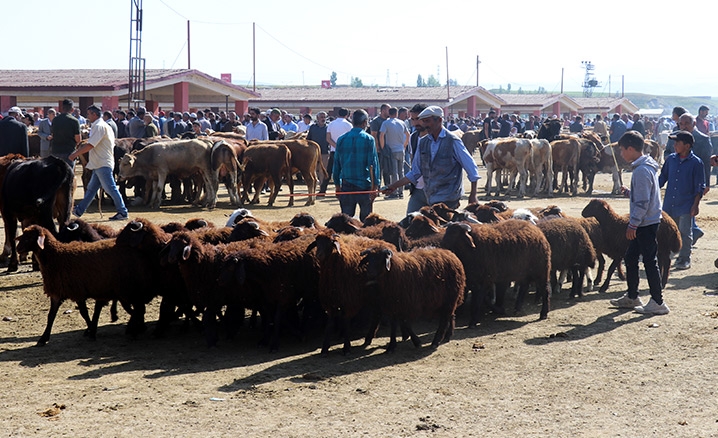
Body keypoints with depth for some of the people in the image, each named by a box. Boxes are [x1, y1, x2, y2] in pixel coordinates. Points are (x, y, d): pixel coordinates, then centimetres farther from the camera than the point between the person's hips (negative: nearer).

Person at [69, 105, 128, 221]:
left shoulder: (99, 126, -14)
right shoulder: (102, 125, 18)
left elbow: (90, 145, -19)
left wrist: (75, 154, -13)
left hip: (103, 165, -11)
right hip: (99, 164, 11)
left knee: (110, 189, -7)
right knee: (91, 189, 14)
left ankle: (123, 213, -4)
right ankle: (79, 210, 21)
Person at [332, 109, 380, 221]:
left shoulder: (341, 139, 5)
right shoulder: (368, 139, -4)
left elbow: (336, 164, 9)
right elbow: (373, 164, -7)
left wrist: (337, 185, 16)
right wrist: (374, 186, -4)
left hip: (346, 185, 3)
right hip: (365, 185, -3)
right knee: (366, 219, 4)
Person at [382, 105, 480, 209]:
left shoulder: (453, 141, -6)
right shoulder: (423, 142, 10)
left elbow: (471, 168, -3)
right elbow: (415, 172, 16)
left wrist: (473, 195, -8)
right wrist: (394, 186, 9)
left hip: (447, 200, -6)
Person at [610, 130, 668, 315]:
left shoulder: (642, 171, -20)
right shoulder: (646, 166, 12)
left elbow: (642, 202, -23)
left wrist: (633, 225, -20)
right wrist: (629, 191, 14)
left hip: (646, 224, -11)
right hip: (644, 224, 11)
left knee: (649, 261, -4)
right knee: (630, 258, 17)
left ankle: (658, 303, 2)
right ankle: (632, 297, 27)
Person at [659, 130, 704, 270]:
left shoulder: (696, 163, -7)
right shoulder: (671, 159, 6)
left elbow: (699, 187, -5)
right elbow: (662, 178, 16)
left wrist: (695, 205, -9)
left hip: (686, 206, -5)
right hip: (669, 204, 5)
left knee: (685, 233, 0)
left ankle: (684, 259, 11)